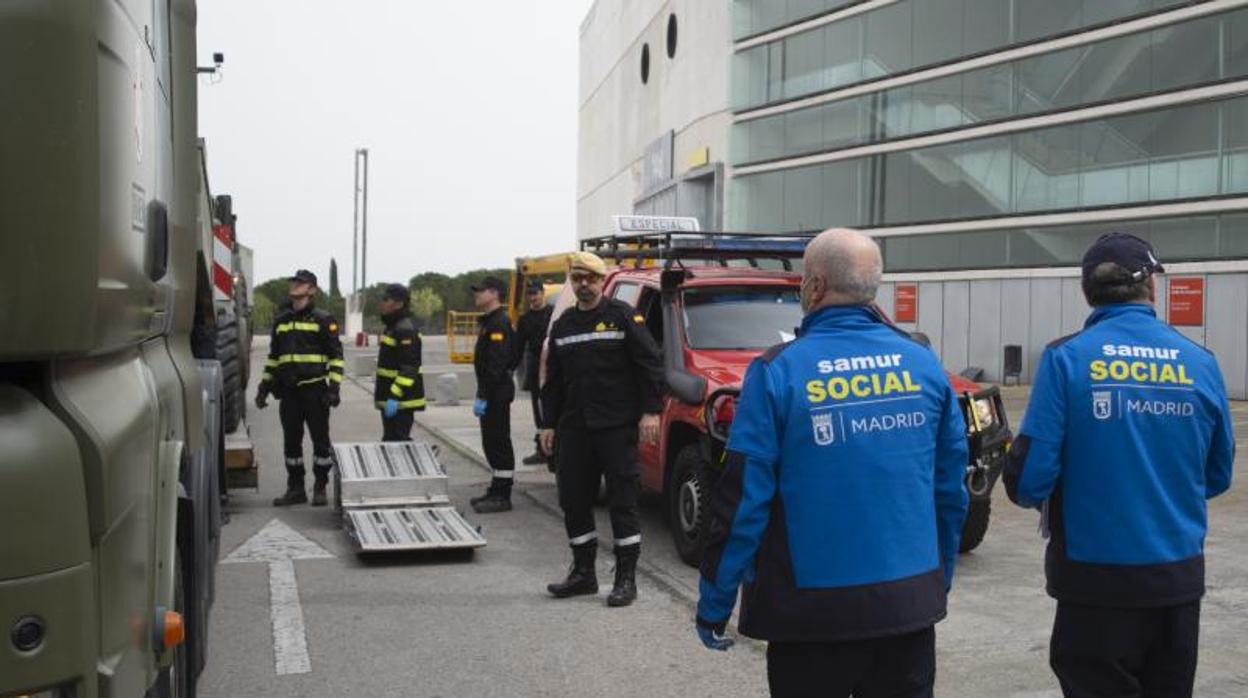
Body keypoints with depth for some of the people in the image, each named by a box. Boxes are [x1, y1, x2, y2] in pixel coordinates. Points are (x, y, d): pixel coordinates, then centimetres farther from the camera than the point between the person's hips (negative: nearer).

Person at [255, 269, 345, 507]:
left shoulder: (323, 320, -1)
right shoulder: (281, 320, 15)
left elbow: (336, 355, -3)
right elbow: (273, 356, 22)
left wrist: (334, 387, -11)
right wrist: (264, 385, 16)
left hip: (314, 389, -5)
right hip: (288, 391, 5)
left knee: (320, 439, 1)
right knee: (291, 441, 8)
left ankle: (320, 488, 11)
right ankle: (295, 489, 17)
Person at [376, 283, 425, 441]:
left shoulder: (405, 329, -19)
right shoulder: (393, 326, 15)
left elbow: (409, 368, -25)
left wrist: (394, 397, -27)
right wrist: (382, 393, 24)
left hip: (401, 400, -11)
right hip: (391, 397, 11)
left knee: (397, 440, -9)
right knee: (391, 440, 16)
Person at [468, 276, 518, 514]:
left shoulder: (498, 323, -17)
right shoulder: (490, 321, 17)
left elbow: (496, 365, -24)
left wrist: (483, 396, -24)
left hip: (497, 393, -11)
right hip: (492, 393, 11)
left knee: (498, 443, -6)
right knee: (492, 443, 15)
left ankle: (502, 496, -2)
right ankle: (497, 491, 23)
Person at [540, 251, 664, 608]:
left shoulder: (623, 316, -2)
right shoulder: (563, 325, 16)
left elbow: (650, 364, -6)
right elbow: (553, 380, 20)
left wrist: (650, 411, -13)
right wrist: (549, 423, 15)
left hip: (617, 427, -6)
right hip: (574, 428, 6)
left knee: (623, 499, -2)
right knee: (574, 500, 9)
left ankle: (626, 578, 4)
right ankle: (583, 572, 22)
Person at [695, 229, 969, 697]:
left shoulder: (778, 372, -11)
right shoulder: (923, 365, 2)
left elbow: (742, 499, -12)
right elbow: (950, 490, 8)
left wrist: (714, 604, -3)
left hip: (814, 610, -4)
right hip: (911, 604, 4)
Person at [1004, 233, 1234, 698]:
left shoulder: (1067, 359, -10)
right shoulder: (1201, 363, 1)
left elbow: (1030, 474, -15)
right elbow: (1218, 477, 11)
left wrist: (1034, 496, 8)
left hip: (1098, 575, -4)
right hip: (1179, 574, 4)